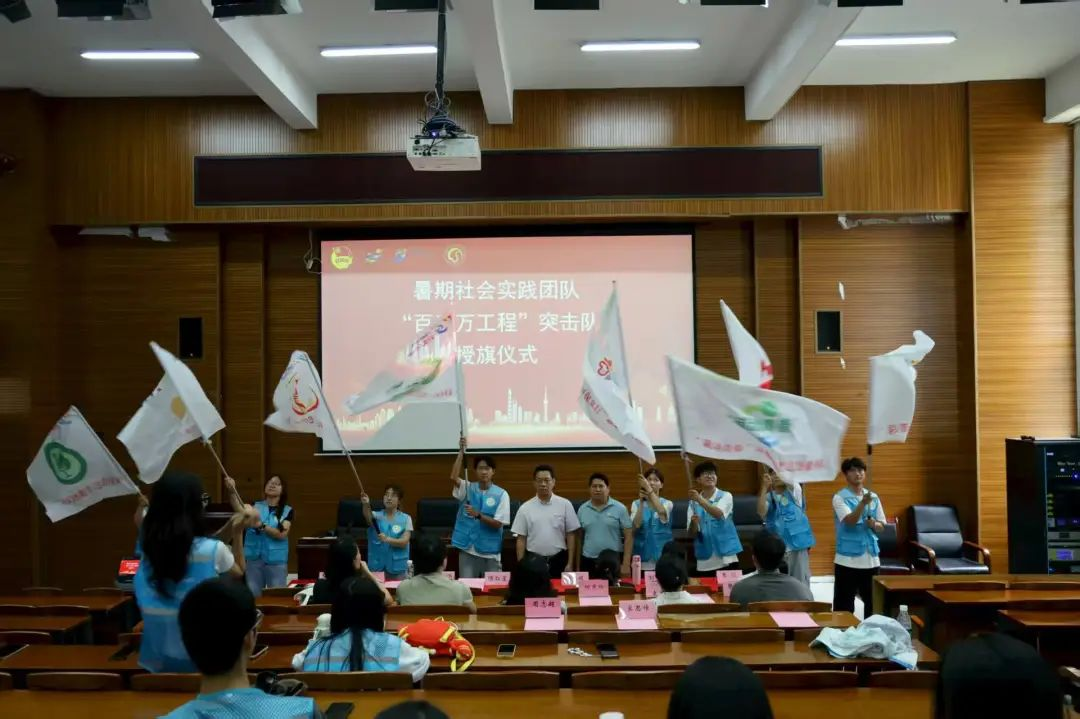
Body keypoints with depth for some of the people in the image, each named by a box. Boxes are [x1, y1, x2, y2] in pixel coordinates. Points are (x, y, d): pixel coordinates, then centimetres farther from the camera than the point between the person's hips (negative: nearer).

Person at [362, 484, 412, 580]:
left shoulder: (406, 518, -1)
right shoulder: (377, 516, 1)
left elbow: (404, 542, -11)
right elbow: (368, 517, -23)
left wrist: (387, 539, -28)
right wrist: (366, 505, -44)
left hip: (397, 566, -1)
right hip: (376, 565, 1)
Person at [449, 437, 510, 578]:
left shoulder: (501, 494, -4)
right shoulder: (468, 488, 2)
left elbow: (498, 524, -8)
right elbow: (453, 478, -19)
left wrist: (478, 515, -22)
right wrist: (461, 452, -23)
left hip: (490, 552, -1)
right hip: (467, 549, 1)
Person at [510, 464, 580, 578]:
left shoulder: (565, 504, -2)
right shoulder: (525, 508, 1)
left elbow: (570, 535, 0)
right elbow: (521, 539, 3)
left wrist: (570, 563, -3)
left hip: (558, 560, 0)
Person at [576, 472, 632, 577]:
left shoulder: (620, 508, -3)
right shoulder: (582, 509, 6)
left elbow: (628, 537, -4)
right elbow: (579, 537, 11)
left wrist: (626, 564, -10)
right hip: (588, 562, 3)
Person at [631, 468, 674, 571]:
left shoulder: (667, 503, 2)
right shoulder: (636, 504, 4)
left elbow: (661, 512, -23)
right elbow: (636, 525, -12)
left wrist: (649, 490, -33)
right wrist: (641, 502, -19)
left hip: (663, 557, 0)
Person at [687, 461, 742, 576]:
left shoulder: (725, 496, 0)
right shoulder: (693, 503, 7)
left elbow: (719, 514, -21)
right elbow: (692, 534, 3)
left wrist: (700, 500, -33)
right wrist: (694, 523, -19)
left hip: (726, 559, -2)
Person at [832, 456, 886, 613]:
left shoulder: (874, 497, 9)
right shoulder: (839, 497, -7)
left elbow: (882, 526, 13)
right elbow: (850, 520, -21)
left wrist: (874, 525, -9)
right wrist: (863, 503, -35)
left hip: (871, 559, 5)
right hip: (847, 559, -5)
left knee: (873, 603, 13)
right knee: (844, 604, -1)